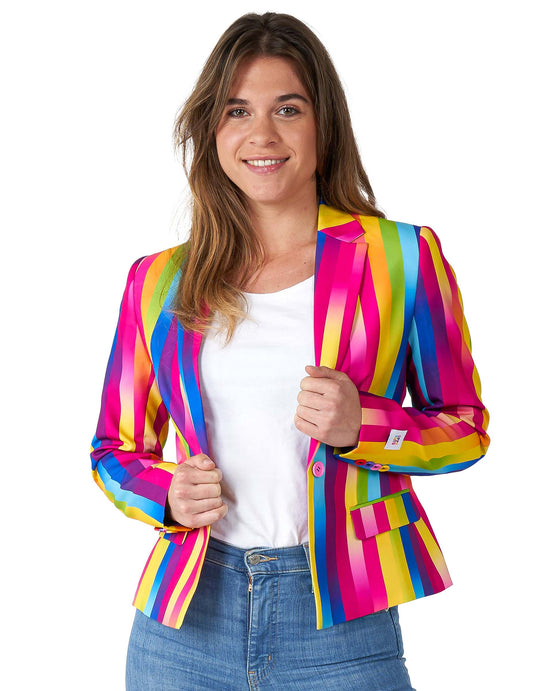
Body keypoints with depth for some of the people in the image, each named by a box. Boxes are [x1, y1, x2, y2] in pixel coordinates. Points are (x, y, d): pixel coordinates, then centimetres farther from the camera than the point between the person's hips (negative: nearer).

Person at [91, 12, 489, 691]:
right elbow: (115, 448, 12)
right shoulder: (159, 281, 4)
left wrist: (362, 425, -15)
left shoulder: (403, 259, -2)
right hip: (188, 619, 2)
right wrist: (168, 495, -9)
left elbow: (466, 427, 4)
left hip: (341, 625, -1)